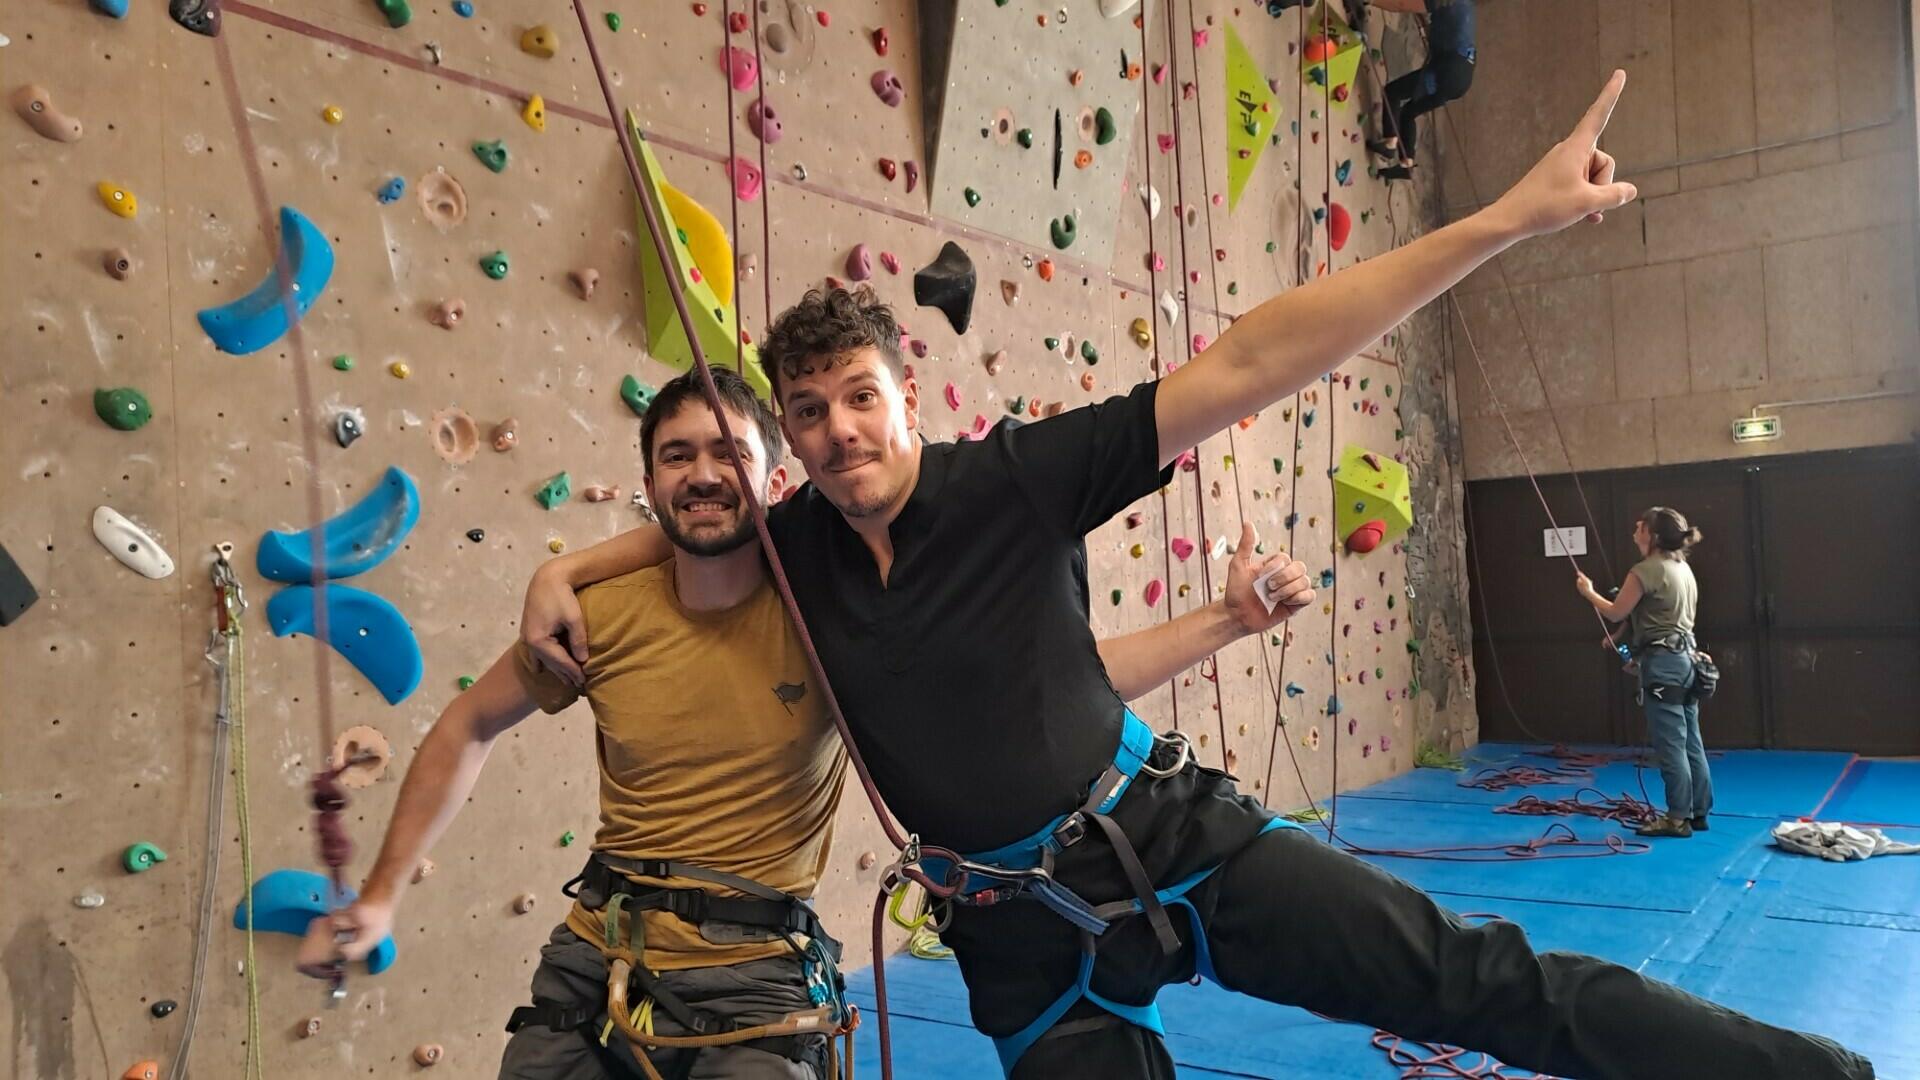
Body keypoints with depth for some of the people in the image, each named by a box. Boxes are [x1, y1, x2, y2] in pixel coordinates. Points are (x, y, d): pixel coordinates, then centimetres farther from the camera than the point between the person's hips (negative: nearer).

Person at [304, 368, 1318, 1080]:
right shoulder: (598, 616, -5)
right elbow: (469, 728, 13)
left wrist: (1224, 619, -19)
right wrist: (382, 893, 12)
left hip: (749, 984, -2)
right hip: (591, 965, 3)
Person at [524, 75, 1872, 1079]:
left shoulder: (1013, 477, -15)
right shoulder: (792, 543, -2)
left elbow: (1245, 366, -21)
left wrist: (1504, 220, -23)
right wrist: (565, 568, 3)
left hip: (1170, 837, -3)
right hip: (1021, 929, 4)